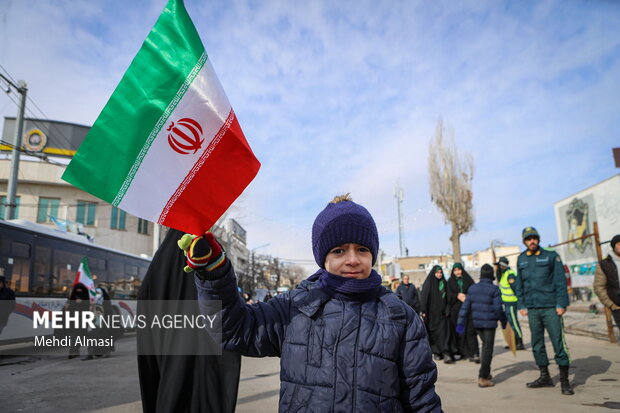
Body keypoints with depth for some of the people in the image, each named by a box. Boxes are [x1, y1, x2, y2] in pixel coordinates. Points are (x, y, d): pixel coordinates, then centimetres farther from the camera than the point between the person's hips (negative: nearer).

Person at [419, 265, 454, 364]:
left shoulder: (444, 283, 10)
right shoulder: (428, 284, -1)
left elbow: (447, 298, 11)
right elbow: (424, 298, -6)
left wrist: (447, 310, 2)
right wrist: (423, 311, -12)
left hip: (442, 313, 2)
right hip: (431, 313, -2)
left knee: (444, 332, -8)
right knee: (433, 333, 3)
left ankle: (446, 353, -13)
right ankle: (436, 352, 15)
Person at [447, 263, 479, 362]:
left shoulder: (468, 279, 10)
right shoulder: (450, 281, 12)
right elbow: (449, 295, 2)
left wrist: (466, 296, -16)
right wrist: (458, 295, -15)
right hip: (456, 310, 1)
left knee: (470, 330, -9)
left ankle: (474, 353, -13)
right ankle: (461, 352, 8)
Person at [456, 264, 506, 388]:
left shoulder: (472, 288, 3)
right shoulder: (494, 289, -11)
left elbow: (466, 307, 3)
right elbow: (498, 308, -13)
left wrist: (460, 323, 7)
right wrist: (503, 321, 5)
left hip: (477, 323, 5)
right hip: (489, 323, -5)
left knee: (485, 345, 22)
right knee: (488, 349, 1)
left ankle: (485, 372, 26)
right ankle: (483, 377, -1)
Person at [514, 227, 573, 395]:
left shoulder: (551, 256, 1)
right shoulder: (521, 260, 11)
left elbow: (560, 281, -3)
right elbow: (519, 285, 15)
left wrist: (561, 304, -11)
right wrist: (521, 305, 9)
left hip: (550, 307, -4)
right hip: (532, 309, 4)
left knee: (558, 343, -4)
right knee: (537, 344, 10)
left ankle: (564, 380, 7)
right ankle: (545, 377, 22)